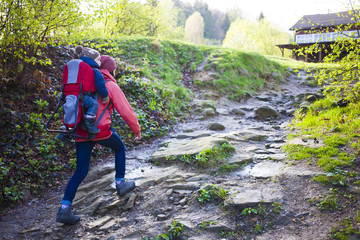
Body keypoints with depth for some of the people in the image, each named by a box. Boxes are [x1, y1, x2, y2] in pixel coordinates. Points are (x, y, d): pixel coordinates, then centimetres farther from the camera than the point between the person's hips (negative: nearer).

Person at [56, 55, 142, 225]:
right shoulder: (111, 86, -1)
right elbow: (126, 111, -2)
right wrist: (137, 129, 12)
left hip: (81, 132, 5)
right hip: (100, 129, -5)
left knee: (80, 172, 11)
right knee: (120, 148, 26)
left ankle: (64, 208, 4)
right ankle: (120, 184, 30)